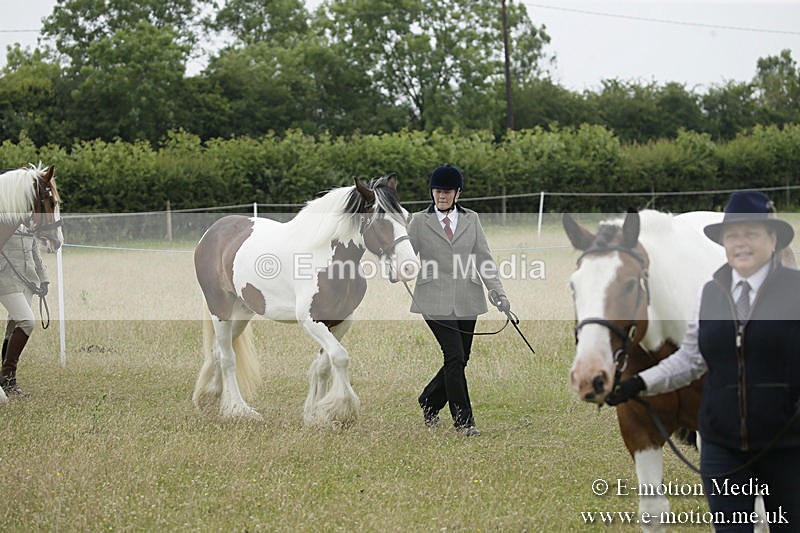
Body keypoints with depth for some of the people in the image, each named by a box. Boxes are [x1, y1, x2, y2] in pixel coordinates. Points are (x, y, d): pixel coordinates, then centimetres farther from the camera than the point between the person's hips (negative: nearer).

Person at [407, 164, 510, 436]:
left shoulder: (471, 219, 10)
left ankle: (429, 402, 31)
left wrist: (498, 292, -3)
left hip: (467, 300, 4)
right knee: (455, 357, -13)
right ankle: (463, 421, -6)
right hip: (435, 300, -4)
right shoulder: (420, 221, 4)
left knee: (460, 360, 7)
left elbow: (483, 258, 7)